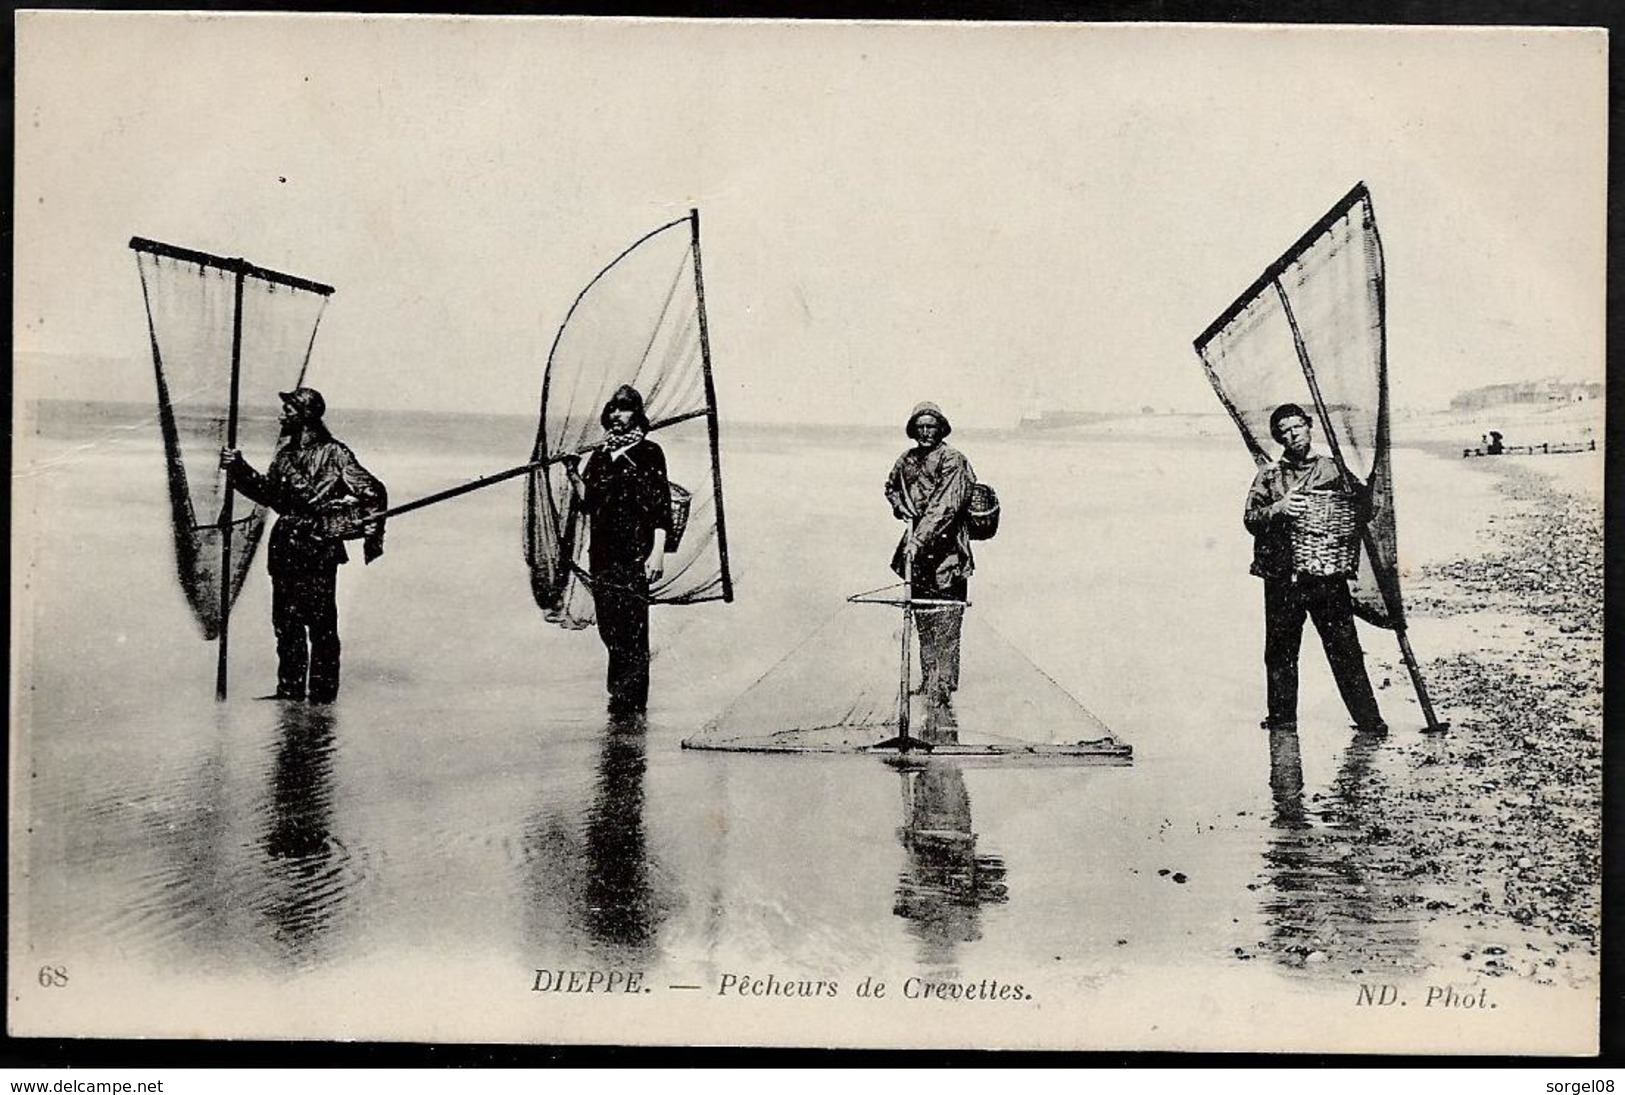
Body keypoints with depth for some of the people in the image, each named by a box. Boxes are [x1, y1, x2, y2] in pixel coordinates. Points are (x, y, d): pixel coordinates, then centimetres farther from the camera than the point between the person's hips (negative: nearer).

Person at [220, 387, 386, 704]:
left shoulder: (334, 454, -8)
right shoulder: (286, 451, 13)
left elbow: (373, 491, -7)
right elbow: (269, 493, 22)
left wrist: (371, 528, -12)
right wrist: (239, 469, 15)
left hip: (318, 550, -7)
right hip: (285, 547, 7)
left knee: (321, 624, -4)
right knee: (286, 623, 11)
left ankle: (322, 696, 2)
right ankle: (290, 691, 21)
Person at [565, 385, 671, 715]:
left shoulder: (648, 453, -1)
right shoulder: (600, 454, 14)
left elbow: (662, 506, -5)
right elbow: (588, 502, 15)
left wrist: (657, 552, -12)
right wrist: (574, 474, -1)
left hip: (635, 552, -5)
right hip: (602, 551, 5)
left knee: (632, 624, -7)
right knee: (608, 623, 5)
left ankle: (631, 695, -3)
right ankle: (618, 688, 16)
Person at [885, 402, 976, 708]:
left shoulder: (952, 461, -11)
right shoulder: (906, 460, 11)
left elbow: (945, 506, -21)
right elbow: (891, 486, 31)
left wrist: (919, 539, -29)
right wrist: (900, 507, 9)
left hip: (946, 547, -7)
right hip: (918, 545, 7)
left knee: (945, 622, -7)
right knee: (923, 618, 11)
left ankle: (942, 686, -4)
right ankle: (928, 679, 19)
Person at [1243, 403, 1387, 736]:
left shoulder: (1332, 470, 9)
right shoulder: (1269, 476, 8)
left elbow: (1362, 513, 11)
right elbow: (1250, 519, 0)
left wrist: (1361, 502, -12)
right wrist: (1277, 509, -18)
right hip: (1282, 575, 1)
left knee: (1344, 646, -2)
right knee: (1281, 649, 4)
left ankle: (1368, 718, 4)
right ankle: (1282, 718, 14)